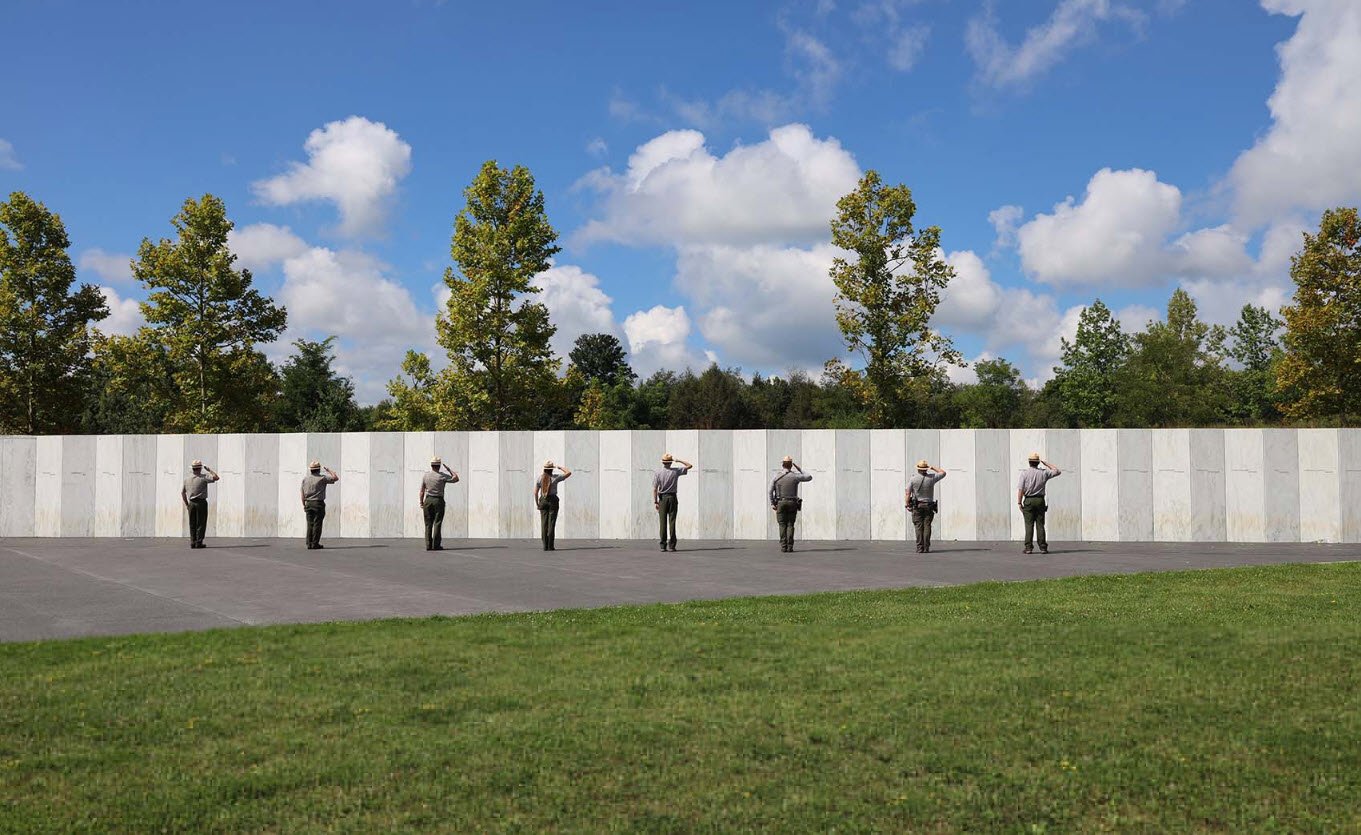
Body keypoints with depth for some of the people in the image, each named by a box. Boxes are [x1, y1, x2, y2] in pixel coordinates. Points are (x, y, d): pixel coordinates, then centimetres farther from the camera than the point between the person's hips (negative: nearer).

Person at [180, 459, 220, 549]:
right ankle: (199, 542, -4)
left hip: (191, 503, 5)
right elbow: (216, 477, -11)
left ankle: (192, 542, 8)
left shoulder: (187, 479, 9)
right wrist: (209, 470, 2)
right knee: (201, 524, -1)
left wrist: (186, 504, 20)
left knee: (192, 524, 10)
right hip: (201, 502, -5)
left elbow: (182, 492, 14)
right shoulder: (203, 478, -8)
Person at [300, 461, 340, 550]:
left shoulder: (305, 479, 8)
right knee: (317, 524, -3)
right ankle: (315, 544, -5)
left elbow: (302, 493, 9)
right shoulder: (322, 478, -6)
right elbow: (336, 478, -5)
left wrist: (304, 505, 16)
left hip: (308, 503, 4)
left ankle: (309, 544, 4)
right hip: (318, 503, -4)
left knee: (310, 524, 6)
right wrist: (329, 470, 7)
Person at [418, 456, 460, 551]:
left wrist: (421, 503, 12)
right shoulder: (442, 476, -7)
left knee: (428, 524, 6)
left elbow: (422, 491, 4)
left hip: (428, 500, 3)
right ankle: (436, 545, -5)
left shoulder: (425, 476, 3)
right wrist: (448, 469, 9)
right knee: (437, 523, -1)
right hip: (438, 501, -3)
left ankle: (428, 545, 2)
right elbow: (456, 479, 2)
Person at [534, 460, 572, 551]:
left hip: (543, 501, 2)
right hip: (553, 500, -2)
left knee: (544, 524, 4)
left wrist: (537, 503, 9)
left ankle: (545, 546, 1)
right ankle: (550, 546, -5)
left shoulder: (539, 478, -3)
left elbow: (535, 492, -2)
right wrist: (559, 467, 8)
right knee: (551, 523, -2)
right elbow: (569, 473, 0)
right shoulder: (555, 477, -8)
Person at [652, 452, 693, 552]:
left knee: (663, 522, 1)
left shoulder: (657, 473, -4)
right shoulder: (675, 471, -3)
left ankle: (663, 545, -2)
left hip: (662, 498, 0)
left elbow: (655, 489, -8)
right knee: (672, 521, 1)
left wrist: (655, 502, -5)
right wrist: (679, 461, 11)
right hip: (672, 497, 0)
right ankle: (672, 545, -2)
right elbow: (689, 465, 7)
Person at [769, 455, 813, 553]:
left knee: (782, 525, 3)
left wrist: (772, 503, 4)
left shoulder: (777, 476, -2)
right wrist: (800, 469, 16)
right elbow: (809, 477, 9)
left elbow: (770, 490, -3)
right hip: (792, 503, 0)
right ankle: (790, 547, -4)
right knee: (790, 525, 4)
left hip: (780, 503, 0)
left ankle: (783, 546, -5)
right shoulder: (795, 476, -4)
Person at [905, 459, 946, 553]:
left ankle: (920, 548, -6)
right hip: (929, 506, 1)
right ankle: (926, 548, -5)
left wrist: (908, 504, 2)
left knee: (919, 527, 0)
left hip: (917, 507, -1)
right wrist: (932, 467, 17)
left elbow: (908, 493, -8)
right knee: (927, 527, 1)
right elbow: (943, 473, 13)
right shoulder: (931, 478, -4)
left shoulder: (913, 479, -6)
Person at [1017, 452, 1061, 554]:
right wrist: (1046, 463, 16)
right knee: (1040, 525, 4)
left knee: (1029, 525, -1)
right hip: (1040, 500, 2)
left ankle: (1028, 548, -5)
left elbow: (1020, 489, -11)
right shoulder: (1044, 473, 0)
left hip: (1028, 501, -2)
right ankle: (1043, 547, 1)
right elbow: (1058, 471, 15)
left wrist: (1019, 503, -6)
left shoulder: (1024, 473, -6)